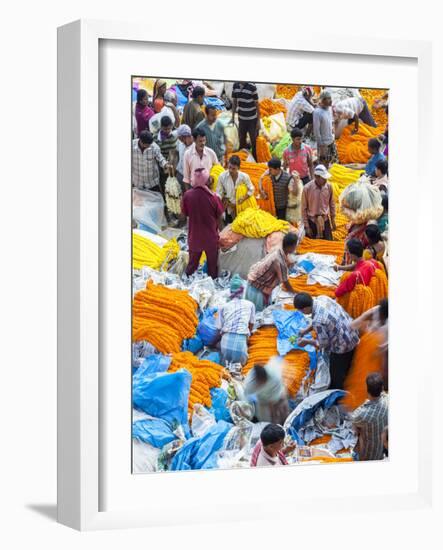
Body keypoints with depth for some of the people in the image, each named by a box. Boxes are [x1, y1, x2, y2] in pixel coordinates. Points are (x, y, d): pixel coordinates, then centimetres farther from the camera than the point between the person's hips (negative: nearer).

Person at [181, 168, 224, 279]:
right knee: (212, 265, 18)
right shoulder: (213, 196, -22)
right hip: (211, 236, -2)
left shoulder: (188, 195, -18)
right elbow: (219, 215, -9)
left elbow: (185, 213, -3)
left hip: (195, 235, 2)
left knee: (192, 263, 21)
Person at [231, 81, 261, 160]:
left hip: (252, 119, -4)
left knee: (254, 142, 3)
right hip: (241, 119, 4)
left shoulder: (252, 87, -16)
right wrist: (233, 117, 10)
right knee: (241, 141, 13)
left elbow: (257, 104, -9)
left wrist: (258, 120, -8)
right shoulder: (235, 85, -3)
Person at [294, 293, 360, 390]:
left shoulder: (318, 321, -34)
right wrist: (306, 330, 7)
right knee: (344, 367, 32)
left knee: (336, 375, 18)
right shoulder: (322, 298, -10)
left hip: (341, 346, -8)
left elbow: (322, 344, -20)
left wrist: (306, 341, -4)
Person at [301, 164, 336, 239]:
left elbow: (332, 204, 6)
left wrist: (333, 220, 10)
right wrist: (306, 226, -8)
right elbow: (304, 208, -9)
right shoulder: (307, 188, -17)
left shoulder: (329, 187, -7)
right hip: (312, 221, -3)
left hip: (325, 220, 3)